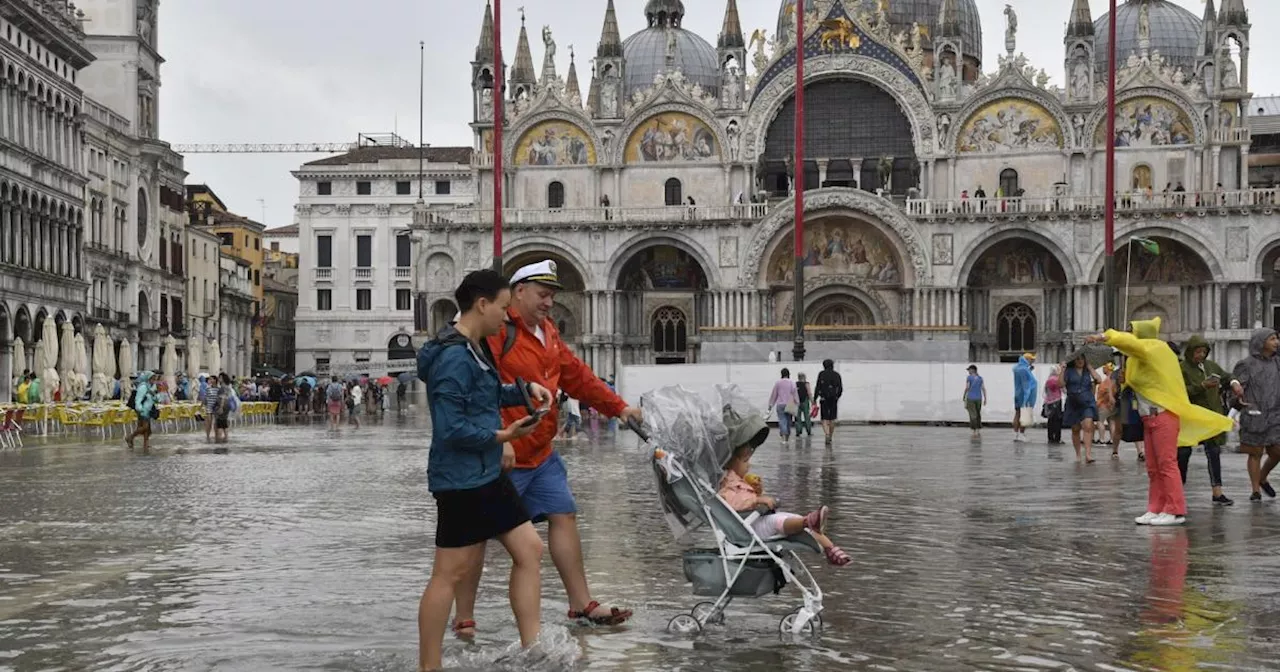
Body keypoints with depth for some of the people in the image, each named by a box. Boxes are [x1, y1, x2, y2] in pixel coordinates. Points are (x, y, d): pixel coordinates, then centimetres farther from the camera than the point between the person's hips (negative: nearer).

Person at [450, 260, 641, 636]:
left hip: (542, 454, 9)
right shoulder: (496, 331, -16)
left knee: (563, 517, 10)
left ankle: (582, 605, 19)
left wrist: (618, 407, 20)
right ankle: (464, 620, 8)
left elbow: (577, 376, 23)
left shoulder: (547, 333, 16)